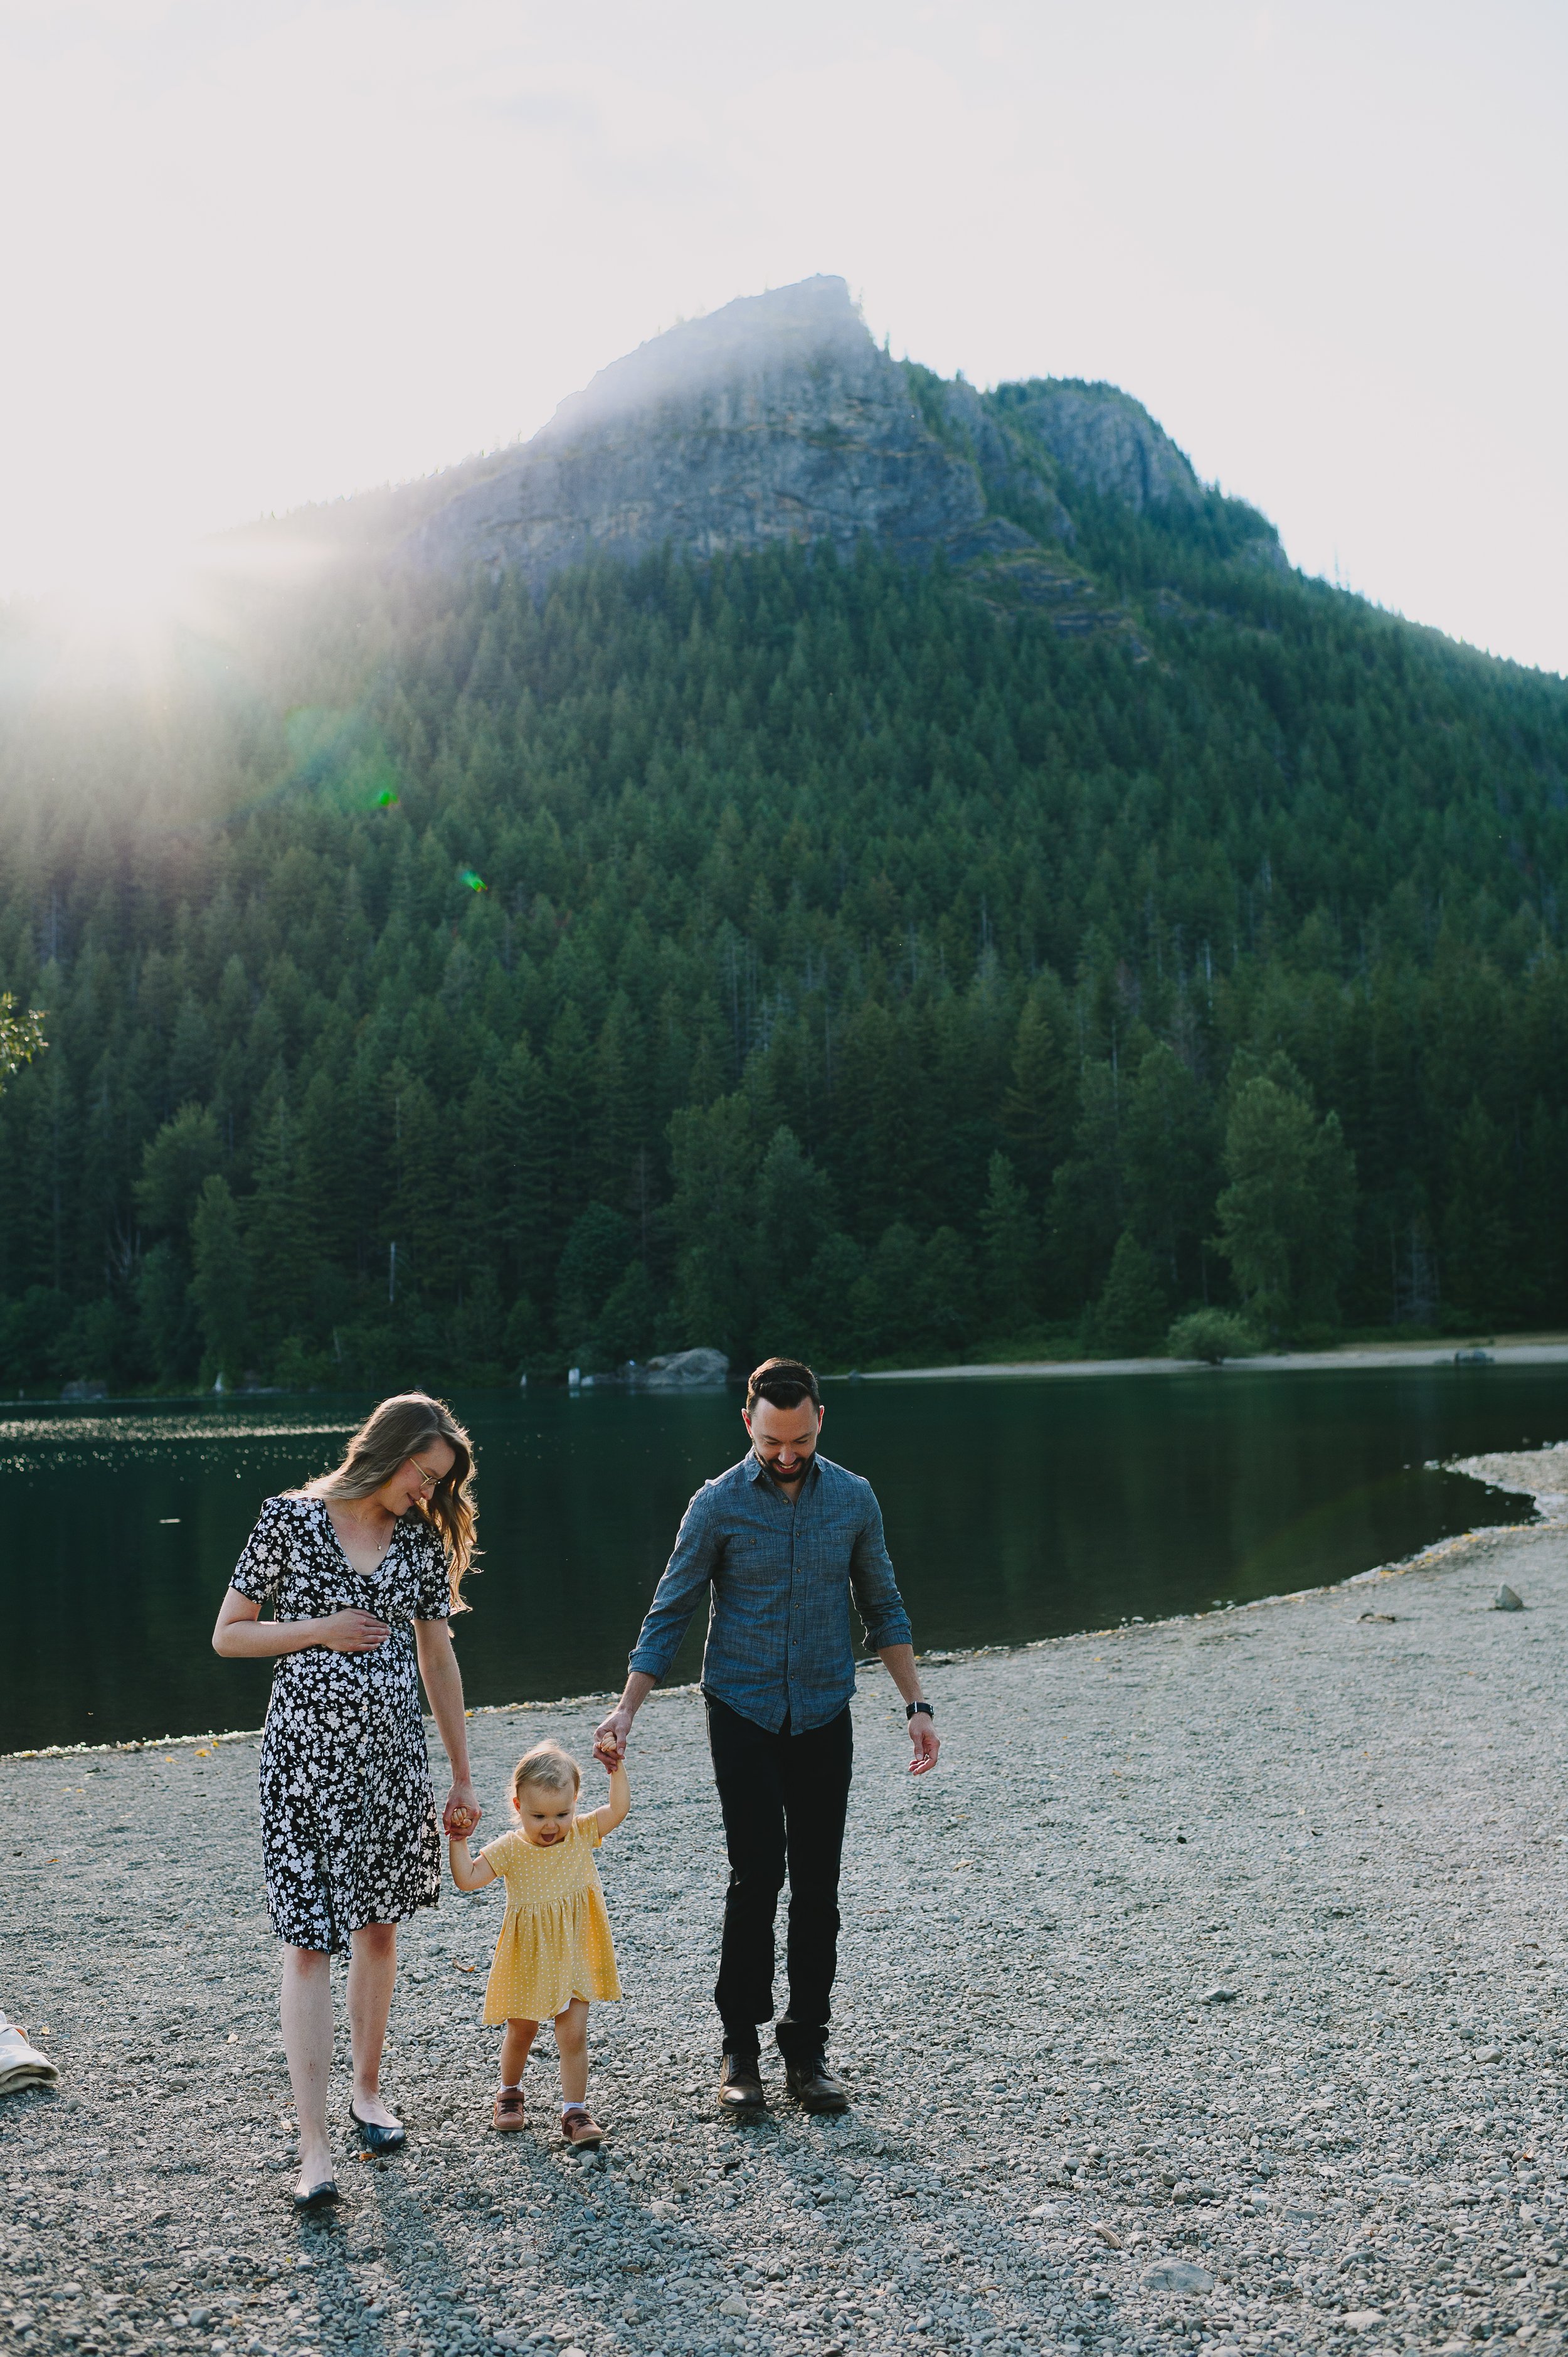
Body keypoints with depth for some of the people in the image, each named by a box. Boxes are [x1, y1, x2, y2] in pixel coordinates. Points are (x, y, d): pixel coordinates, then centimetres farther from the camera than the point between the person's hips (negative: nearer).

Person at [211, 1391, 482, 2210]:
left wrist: (462, 1776, 14)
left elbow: (438, 1662, 11)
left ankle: (368, 2090, 33)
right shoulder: (290, 1519, -7)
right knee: (309, 1940, -6)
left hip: (394, 1751, 4)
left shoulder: (423, 1540, 4)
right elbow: (228, 1635, -2)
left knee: (378, 1927, 13)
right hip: (306, 1750, -4)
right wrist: (320, 1630, -15)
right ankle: (314, 2149, -3)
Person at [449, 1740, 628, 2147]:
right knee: (521, 2032, 17)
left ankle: (574, 2110, 12)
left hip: (573, 1961, 0)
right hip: (527, 1962, 0)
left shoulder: (581, 1834, -9)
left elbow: (618, 1808, -16)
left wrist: (616, 1768, -28)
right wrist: (458, 1842, -27)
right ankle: (509, 2093, 42)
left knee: (573, 2036, 0)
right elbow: (467, 1879, -16)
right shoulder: (511, 1849, -14)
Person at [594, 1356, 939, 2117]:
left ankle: (805, 2049, 15)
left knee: (817, 1885, 4)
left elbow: (883, 1609, 11)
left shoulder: (853, 1499, 2)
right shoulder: (719, 1504, -5)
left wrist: (915, 1705, 5)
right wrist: (625, 1710, -9)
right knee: (757, 1875, -9)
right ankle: (740, 2048, 5)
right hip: (744, 1717, -2)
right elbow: (669, 1614, -1)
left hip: (824, 1718, 2)